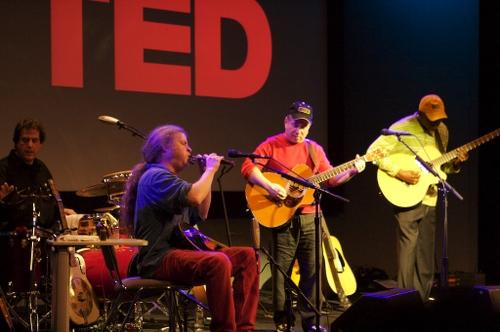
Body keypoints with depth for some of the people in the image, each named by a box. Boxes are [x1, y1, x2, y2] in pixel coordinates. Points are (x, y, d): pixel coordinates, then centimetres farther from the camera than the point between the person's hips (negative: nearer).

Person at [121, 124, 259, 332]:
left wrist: (206, 174, 17)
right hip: (159, 260, -10)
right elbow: (195, 196, -24)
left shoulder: (169, 178, 25)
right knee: (219, 262, -35)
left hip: (179, 252, 10)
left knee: (247, 256, -1)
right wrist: (211, 170, -7)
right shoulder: (155, 176, -8)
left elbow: (200, 215, 26)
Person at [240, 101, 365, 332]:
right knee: (281, 271, -1)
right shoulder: (272, 145, -3)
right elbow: (248, 167, -14)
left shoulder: (315, 150, 12)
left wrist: (351, 171, -2)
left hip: (310, 217, 4)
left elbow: (330, 179, 14)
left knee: (312, 270, 5)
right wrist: (270, 186, -25)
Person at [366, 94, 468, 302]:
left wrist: (455, 163, 1)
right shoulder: (402, 128, -11)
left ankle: (422, 302, 18)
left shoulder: (441, 131, 11)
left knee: (426, 256, 10)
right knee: (408, 248, -9)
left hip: (430, 198, 7)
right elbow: (374, 151, -17)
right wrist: (399, 172, -23)